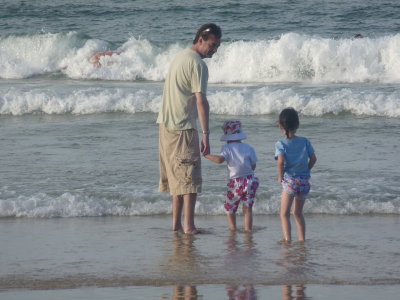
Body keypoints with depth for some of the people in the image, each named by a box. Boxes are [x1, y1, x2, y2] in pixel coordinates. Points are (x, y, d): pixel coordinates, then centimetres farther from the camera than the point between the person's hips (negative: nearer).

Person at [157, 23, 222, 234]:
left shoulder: (180, 57, 16)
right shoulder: (197, 64, -14)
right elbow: (201, 101, -20)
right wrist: (205, 135, -21)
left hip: (166, 124, 9)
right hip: (184, 128, -9)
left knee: (177, 176, 13)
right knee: (190, 177, -7)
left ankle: (176, 223, 15)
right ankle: (189, 225, -11)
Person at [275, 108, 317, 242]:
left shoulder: (280, 144, -7)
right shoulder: (304, 142, 3)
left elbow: (281, 161, -21)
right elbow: (313, 158, 0)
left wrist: (280, 177, -9)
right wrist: (306, 171, 13)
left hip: (289, 180, -4)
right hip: (304, 180, 4)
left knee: (284, 214, 3)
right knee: (298, 213, 20)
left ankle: (287, 239, -10)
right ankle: (302, 239, 21)